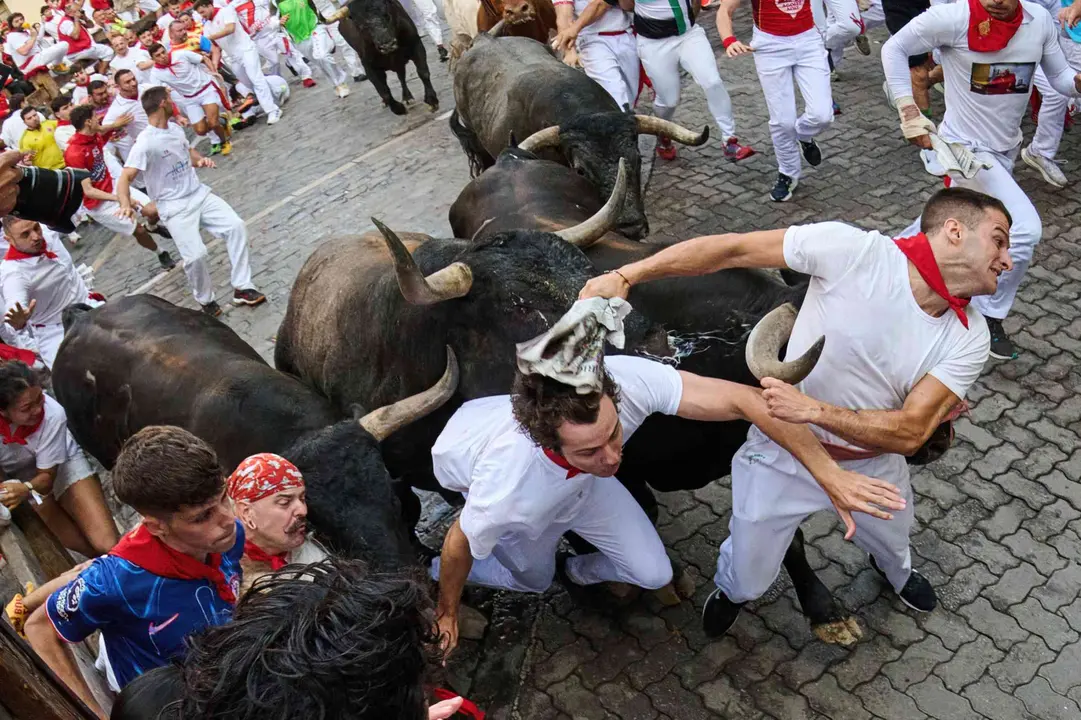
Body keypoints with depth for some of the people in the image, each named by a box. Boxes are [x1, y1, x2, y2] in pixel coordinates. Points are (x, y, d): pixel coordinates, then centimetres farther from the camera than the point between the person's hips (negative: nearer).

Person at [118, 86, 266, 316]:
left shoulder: (176, 128, 6)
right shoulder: (145, 143, -18)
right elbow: (125, 178, -23)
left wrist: (200, 160, 1)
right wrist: (126, 204, -41)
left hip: (199, 194, 7)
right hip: (174, 208, -7)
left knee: (236, 226, -9)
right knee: (196, 255, -21)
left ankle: (242, 289, -2)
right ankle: (206, 300, 7)